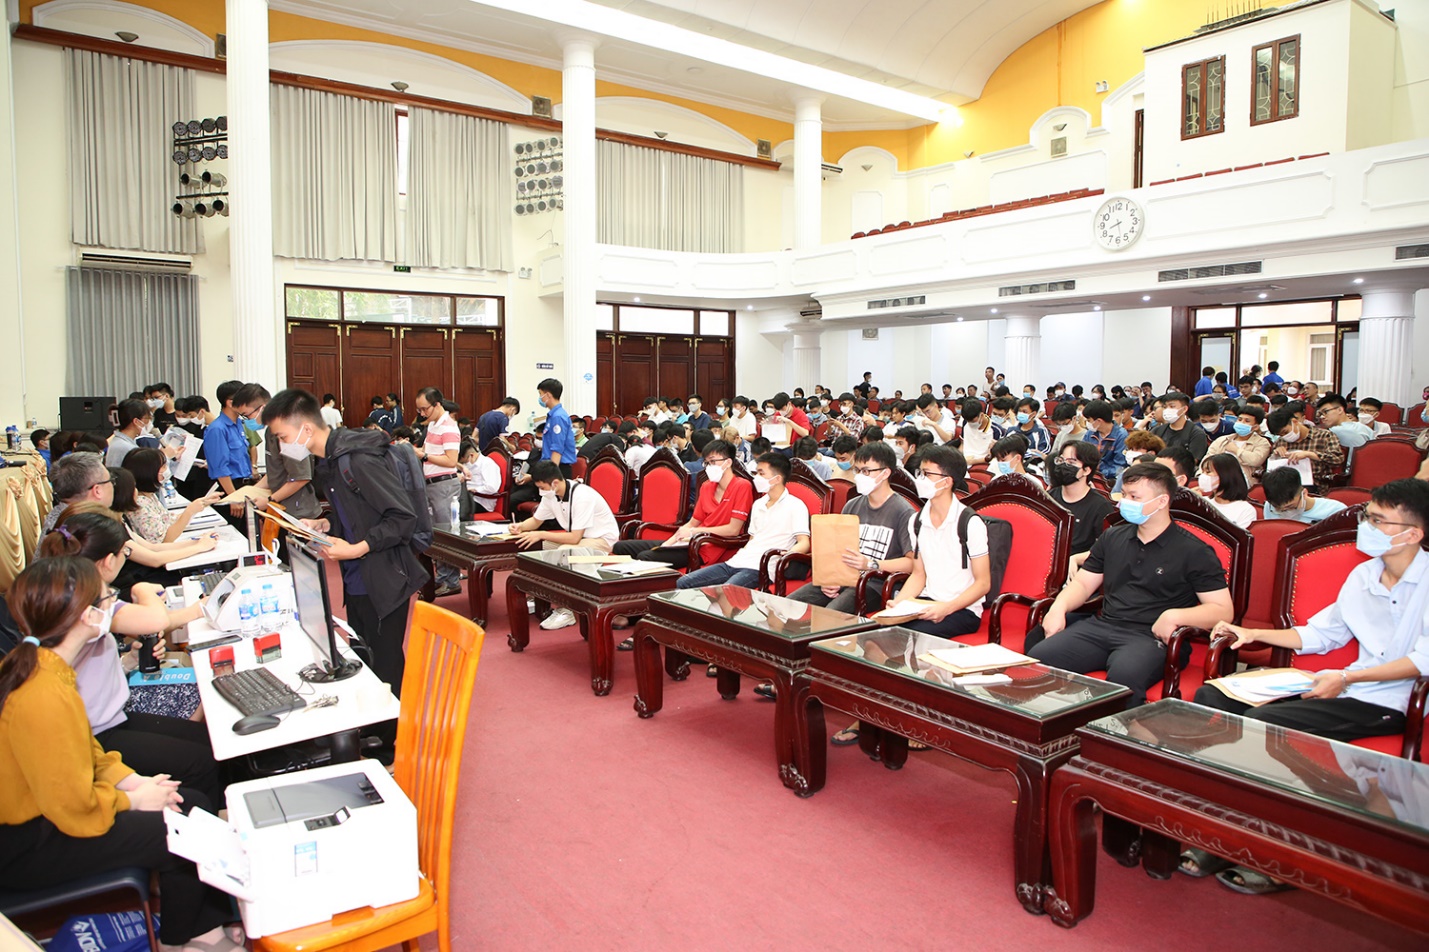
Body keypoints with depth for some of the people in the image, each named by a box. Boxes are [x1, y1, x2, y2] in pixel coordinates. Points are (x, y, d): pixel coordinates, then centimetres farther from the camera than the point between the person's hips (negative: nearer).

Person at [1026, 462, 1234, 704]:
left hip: (1151, 637, -4)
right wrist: (1059, 607, 2)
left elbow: (1223, 610, 0)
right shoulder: (1113, 537, 20)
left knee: (1123, 676, -39)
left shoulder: (1194, 552, 4)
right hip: (1101, 626, 5)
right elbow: (1083, 583, 23)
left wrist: (1175, 616, -17)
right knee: (1037, 657, -22)